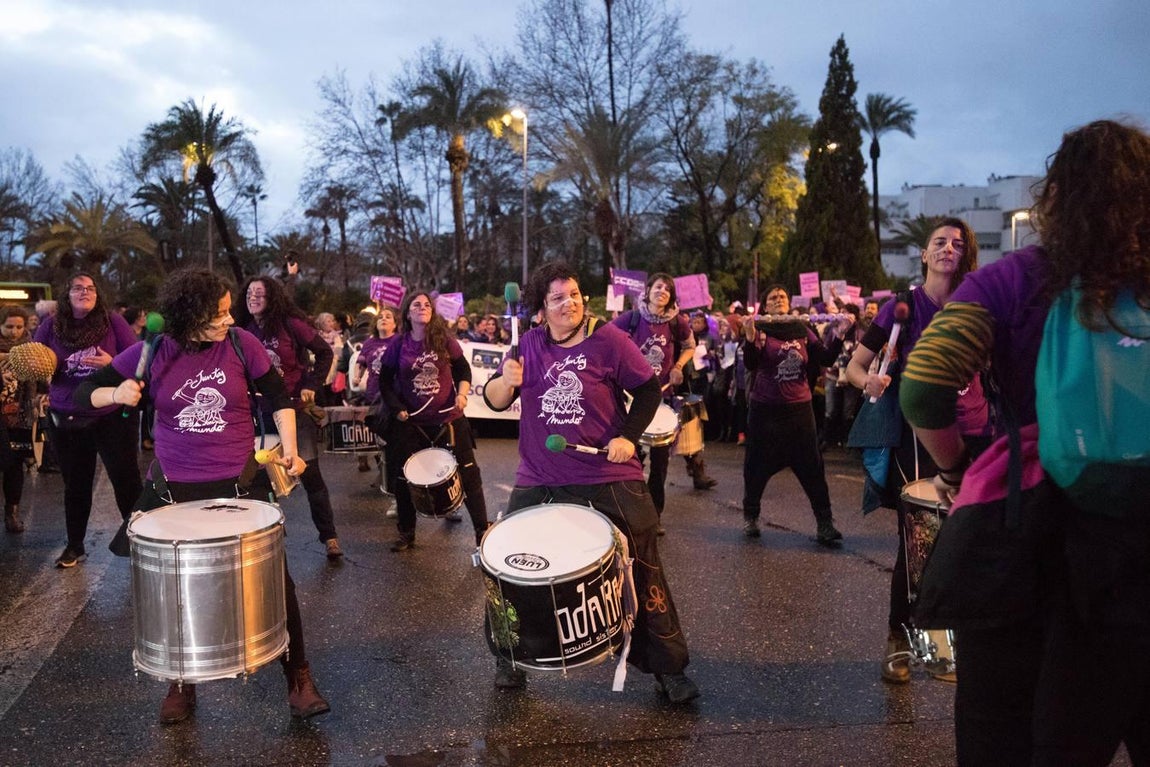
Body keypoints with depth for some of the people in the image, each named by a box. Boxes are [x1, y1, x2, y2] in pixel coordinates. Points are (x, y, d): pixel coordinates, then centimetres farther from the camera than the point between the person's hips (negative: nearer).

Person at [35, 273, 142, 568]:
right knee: (75, 484, 14)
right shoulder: (51, 328, 2)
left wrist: (112, 363, -22)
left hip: (113, 415, -3)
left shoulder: (113, 322, -4)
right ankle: (75, 546, 27)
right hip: (67, 419, 3)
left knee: (125, 478, 3)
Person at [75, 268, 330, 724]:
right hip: (174, 489, 1)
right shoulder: (152, 354, -5)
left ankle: (298, 678, 16)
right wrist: (117, 393, -20)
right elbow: (87, 393, 2)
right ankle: (181, 684, 32)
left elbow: (278, 396, 3)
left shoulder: (241, 344, -7)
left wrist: (289, 448, -8)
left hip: (238, 484, -1)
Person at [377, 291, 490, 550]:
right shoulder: (398, 346, -1)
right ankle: (406, 535, 24)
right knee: (404, 479, 6)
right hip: (411, 422, 1)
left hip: (448, 418, -1)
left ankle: (482, 530, 12)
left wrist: (462, 393, -11)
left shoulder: (445, 340, -2)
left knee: (468, 473, 1)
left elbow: (464, 369, 6)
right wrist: (397, 409, -5)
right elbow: (385, 381, 6)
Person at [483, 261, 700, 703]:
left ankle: (669, 667, 22)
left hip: (608, 480, -2)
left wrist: (628, 436, -13)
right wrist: (507, 380, -19)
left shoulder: (608, 340, -6)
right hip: (538, 483, 3)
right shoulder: (529, 344, 4)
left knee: (640, 571, 5)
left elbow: (648, 390, 0)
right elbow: (494, 401, 3)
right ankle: (509, 659, 32)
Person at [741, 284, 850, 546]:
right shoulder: (761, 330, -3)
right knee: (758, 466, 8)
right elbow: (751, 364, -16)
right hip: (765, 408, -2)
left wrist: (839, 335, -13)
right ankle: (750, 516, 26)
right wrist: (750, 338, -33)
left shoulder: (802, 330, 6)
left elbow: (826, 359, 1)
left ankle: (825, 524, 4)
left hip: (800, 407, 2)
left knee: (812, 466, -1)